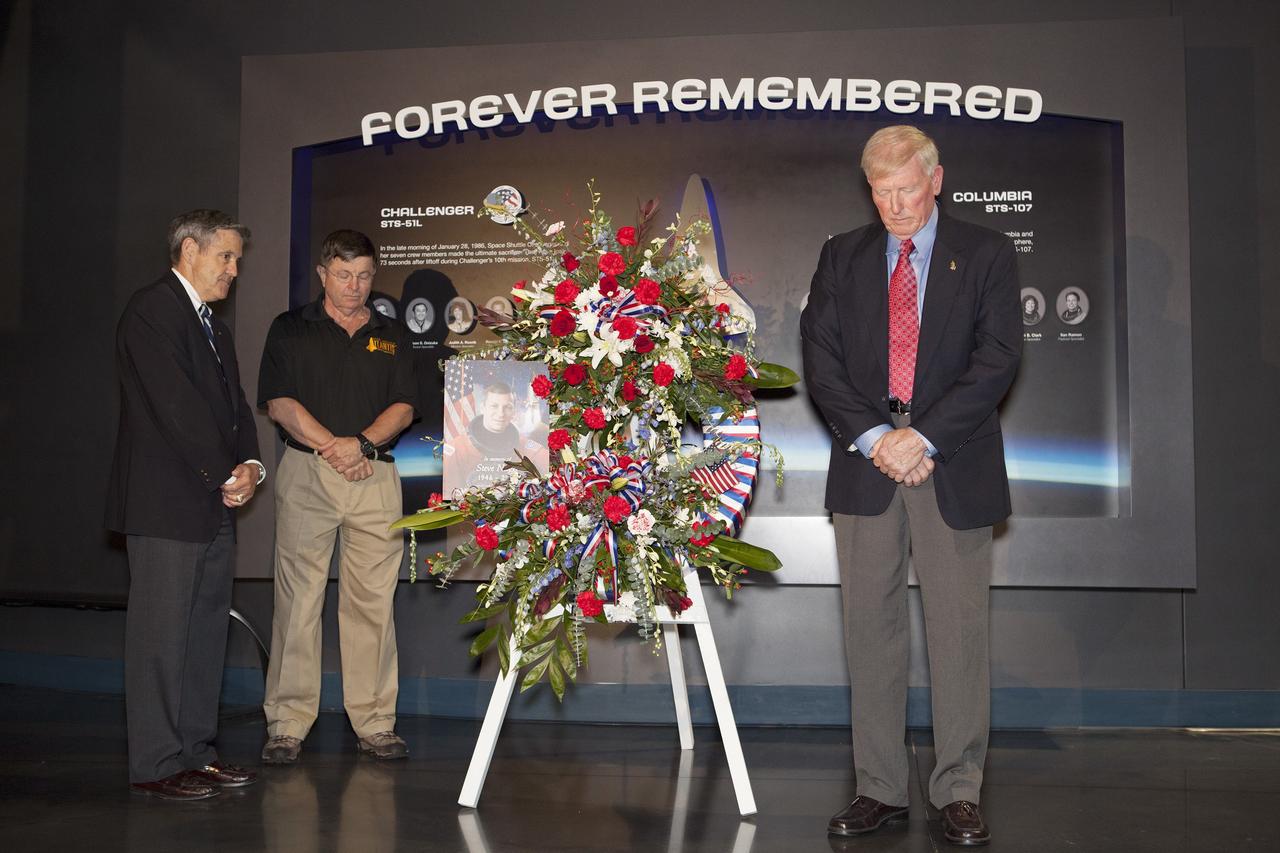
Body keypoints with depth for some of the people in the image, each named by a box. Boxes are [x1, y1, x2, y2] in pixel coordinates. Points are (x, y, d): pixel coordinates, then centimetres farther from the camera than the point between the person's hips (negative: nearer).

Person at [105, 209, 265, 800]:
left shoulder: (213, 327, 22)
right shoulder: (151, 310, -8)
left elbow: (234, 405, 17)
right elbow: (176, 405, -16)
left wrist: (249, 465, -2)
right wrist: (228, 475, -13)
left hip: (215, 505, 9)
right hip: (166, 503, -9)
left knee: (207, 629, 10)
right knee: (162, 631, -5)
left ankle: (195, 751, 18)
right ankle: (156, 765, 2)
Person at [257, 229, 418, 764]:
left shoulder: (392, 337, 17)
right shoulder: (290, 330, 10)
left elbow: (404, 407, 7)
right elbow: (280, 404, 0)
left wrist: (362, 444, -10)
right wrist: (332, 447, -9)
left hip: (376, 475, 2)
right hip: (305, 473, -2)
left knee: (373, 603, 0)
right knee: (298, 599, -4)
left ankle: (375, 724, 6)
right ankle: (287, 725, 2)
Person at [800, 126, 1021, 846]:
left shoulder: (986, 254, 6)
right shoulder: (843, 256, 13)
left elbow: (998, 358, -4)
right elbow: (821, 355, 4)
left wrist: (923, 436, -13)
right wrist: (874, 436, -10)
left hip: (954, 466, -2)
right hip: (865, 464, 2)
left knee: (960, 631, 0)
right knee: (872, 630, 5)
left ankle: (959, 792, 12)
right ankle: (881, 789, 15)